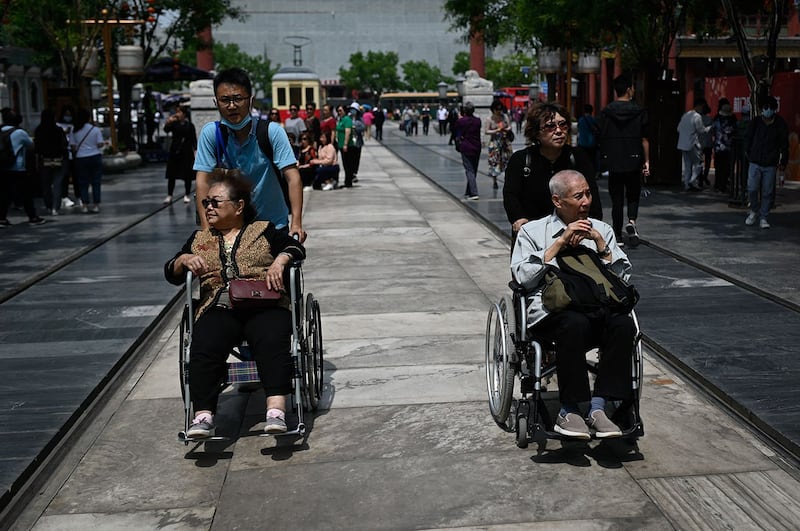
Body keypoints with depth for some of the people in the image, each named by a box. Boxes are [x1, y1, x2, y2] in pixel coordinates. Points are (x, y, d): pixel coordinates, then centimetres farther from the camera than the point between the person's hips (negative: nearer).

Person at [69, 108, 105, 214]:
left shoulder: (74, 131, -2)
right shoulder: (96, 129, -4)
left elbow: (73, 147, -2)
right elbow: (100, 144, -6)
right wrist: (104, 143, 15)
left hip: (81, 159, 1)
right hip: (95, 157, 0)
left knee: (83, 183, 7)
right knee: (96, 182, 6)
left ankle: (85, 206, 3)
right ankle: (96, 206, 5)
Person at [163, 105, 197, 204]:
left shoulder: (189, 125, -1)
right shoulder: (174, 124, 4)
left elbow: (194, 140, -1)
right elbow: (166, 130, -12)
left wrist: (195, 151, -6)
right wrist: (169, 121, -28)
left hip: (186, 152, -2)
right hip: (175, 151, 2)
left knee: (187, 175, 3)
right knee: (171, 175, 3)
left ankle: (186, 195, 16)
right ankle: (169, 195, 10)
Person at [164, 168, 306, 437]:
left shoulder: (264, 230, 21)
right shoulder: (199, 239, 29)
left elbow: (296, 248, 11)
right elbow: (171, 274, 26)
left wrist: (279, 261, -10)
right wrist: (185, 259, 4)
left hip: (264, 306, -1)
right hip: (218, 309, 2)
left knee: (272, 341, -35)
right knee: (203, 347, -32)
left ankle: (276, 409, -46)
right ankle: (203, 416, -40)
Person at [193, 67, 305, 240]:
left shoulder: (272, 132, -11)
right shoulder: (210, 133, -8)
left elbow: (292, 177, -17)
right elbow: (203, 182, -10)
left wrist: (296, 223, -27)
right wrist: (207, 229, -19)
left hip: (274, 226, 0)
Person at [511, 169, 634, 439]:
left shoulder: (602, 230, 23)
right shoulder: (533, 231, 15)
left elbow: (623, 276, 14)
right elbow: (523, 277, -1)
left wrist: (599, 243, 1)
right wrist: (560, 242, -2)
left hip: (598, 307, 3)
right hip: (552, 309, -3)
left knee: (624, 324, -31)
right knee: (576, 323, -38)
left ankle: (597, 409, -27)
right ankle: (569, 412, -25)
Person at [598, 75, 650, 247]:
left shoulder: (606, 112, -1)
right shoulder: (639, 112, -3)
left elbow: (600, 138, 0)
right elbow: (644, 139, -2)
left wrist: (603, 159, 10)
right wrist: (646, 161, 4)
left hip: (613, 162, 1)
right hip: (633, 162, -1)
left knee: (616, 199, 8)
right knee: (633, 196, 13)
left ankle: (617, 234, 12)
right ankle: (631, 221, -14)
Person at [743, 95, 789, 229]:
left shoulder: (780, 125, 0)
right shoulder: (755, 123, 1)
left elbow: (784, 145, 4)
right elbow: (747, 138, 12)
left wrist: (783, 162, 1)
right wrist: (749, 154, 6)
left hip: (771, 165, 0)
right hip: (755, 163, 1)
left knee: (767, 193, 1)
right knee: (752, 189, -4)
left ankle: (763, 218, 11)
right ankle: (754, 211, 21)